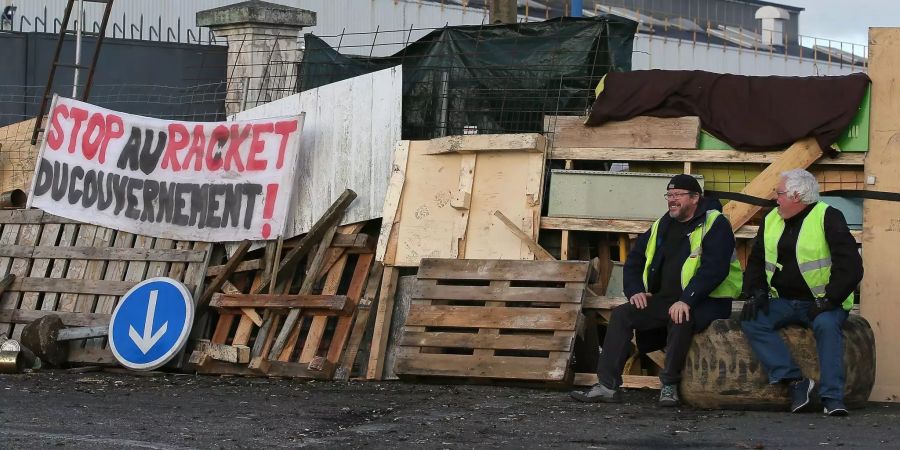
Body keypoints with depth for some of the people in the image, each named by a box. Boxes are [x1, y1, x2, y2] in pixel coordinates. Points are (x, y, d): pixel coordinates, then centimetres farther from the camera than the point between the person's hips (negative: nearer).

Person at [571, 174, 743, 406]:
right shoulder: (662, 226, 15)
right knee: (621, 315, -11)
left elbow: (714, 268, -21)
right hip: (665, 300, 7)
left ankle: (670, 385, -19)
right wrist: (635, 290, 3)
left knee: (681, 320, -38)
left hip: (706, 301, -7)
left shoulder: (715, 225, -7)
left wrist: (686, 301, -29)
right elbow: (634, 260, 22)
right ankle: (607, 385, -16)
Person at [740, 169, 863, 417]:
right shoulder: (772, 219, 12)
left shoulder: (828, 218, -7)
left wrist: (828, 301, -20)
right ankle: (795, 381, -26)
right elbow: (756, 261, 18)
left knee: (826, 325, -37)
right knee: (751, 320, -22)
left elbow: (850, 266, -14)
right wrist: (756, 292, -1)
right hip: (782, 301, 5)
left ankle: (833, 398, -36)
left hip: (821, 303, -5)